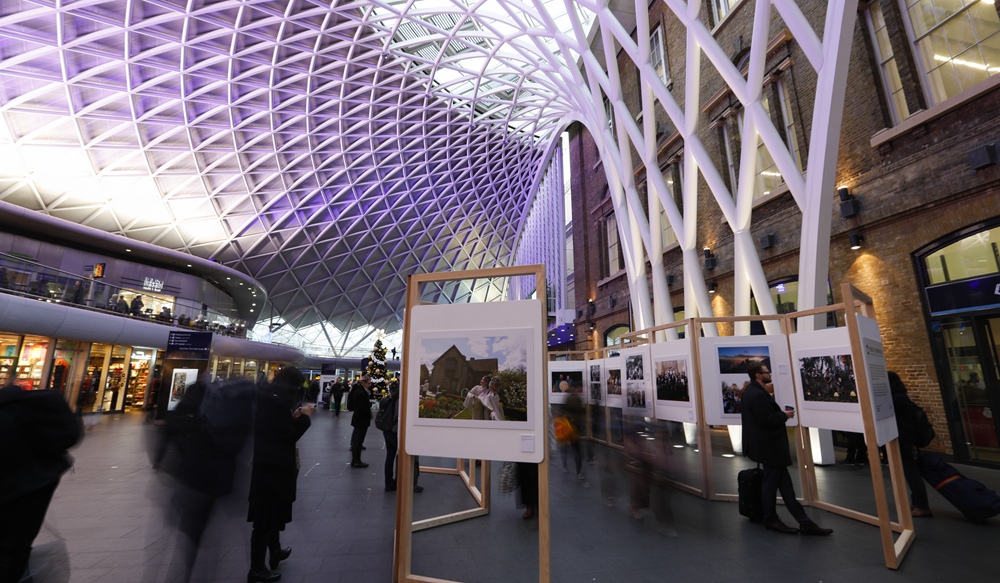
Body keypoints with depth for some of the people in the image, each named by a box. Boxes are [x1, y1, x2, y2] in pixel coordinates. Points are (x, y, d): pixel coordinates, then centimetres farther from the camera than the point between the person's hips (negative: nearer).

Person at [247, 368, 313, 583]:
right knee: (267, 515, 3)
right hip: (275, 465, -10)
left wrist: (294, 416, 6)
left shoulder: (266, 397, 6)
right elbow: (290, 436, -20)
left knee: (269, 511, 23)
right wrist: (304, 417, -9)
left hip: (265, 462, 10)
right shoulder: (279, 401, -21)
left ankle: (275, 551, 40)